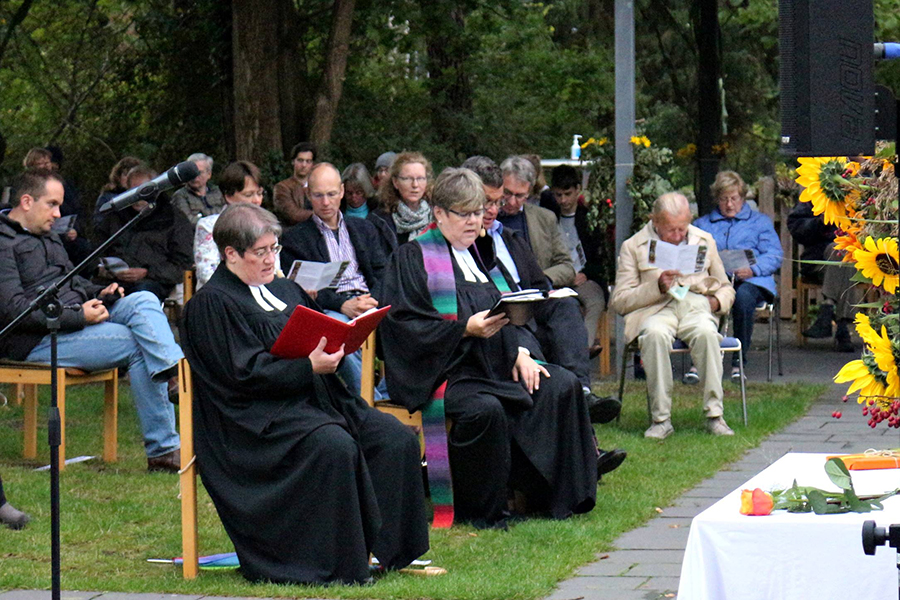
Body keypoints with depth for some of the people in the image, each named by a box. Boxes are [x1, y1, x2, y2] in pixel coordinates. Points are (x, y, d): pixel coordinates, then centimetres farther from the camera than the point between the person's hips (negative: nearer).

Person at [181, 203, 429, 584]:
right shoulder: (212, 303, -6)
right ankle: (334, 565, -28)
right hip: (257, 417, -9)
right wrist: (309, 367, -22)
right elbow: (244, 373, -15)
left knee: (397, 439, -11)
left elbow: (319, 339, 25)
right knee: (335, 448, -34)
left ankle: (389, 550, -7)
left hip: (314, 400, 9)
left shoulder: (283, 290, 21)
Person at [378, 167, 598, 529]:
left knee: (562, 387, -14)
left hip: (496, 364, 7)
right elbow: (403, 323, -11)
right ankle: (481, 512, -20)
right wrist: (465, 329, -21)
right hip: (443, 371, -7)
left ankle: (556, 499, -8)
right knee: (484, 409, -36)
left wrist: (520, 352, 2)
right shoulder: (412, 259, -1)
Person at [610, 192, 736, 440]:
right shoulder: (633, 247, 10)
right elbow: (619, 301, 3)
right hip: (655, 310, -1)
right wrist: (657, 287, -11)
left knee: (706, 332, -36)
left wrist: (716, 302, 1)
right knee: (655, 334, -38)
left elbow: (725, 288, 26)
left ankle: (714, 415, -30)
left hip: (697, 306, 1)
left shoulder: (705, 241, 20)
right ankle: (661, 418, -31)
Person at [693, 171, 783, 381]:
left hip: (750, 280, -1)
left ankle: (739, 362, -31)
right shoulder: (702, 224, 30)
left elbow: (775, 256, 9)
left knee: (743, 295, -40)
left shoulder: (760, 222, 23)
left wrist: (752, 270, -12)